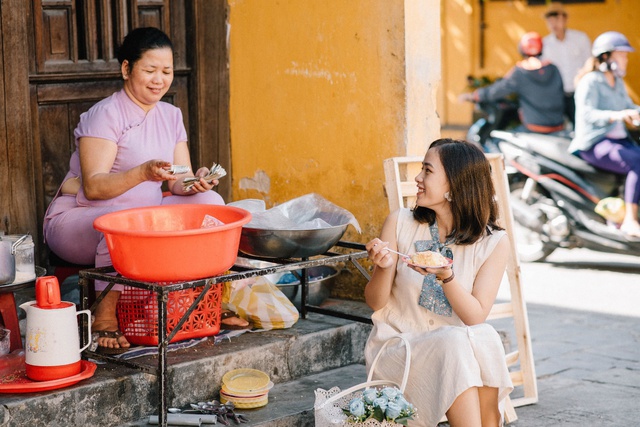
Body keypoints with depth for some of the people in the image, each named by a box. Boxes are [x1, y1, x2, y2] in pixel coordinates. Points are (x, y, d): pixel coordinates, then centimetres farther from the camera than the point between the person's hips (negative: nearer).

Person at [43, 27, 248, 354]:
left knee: (209, 201, -13)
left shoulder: (171, 116, 9)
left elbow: (180, 183, 3)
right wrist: (143, 173, -37)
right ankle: (104, 315, -25)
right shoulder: (104, 115, -13)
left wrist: (195, 181, -22)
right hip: (78, 219, -6)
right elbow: (92, 186, -21)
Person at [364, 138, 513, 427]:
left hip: (456, 344, 1)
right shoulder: (400, 223, -3)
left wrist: (446, 276, -25)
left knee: (483, 338, -32)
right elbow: (375, 303, 3)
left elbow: (476, 317, -9)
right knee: (454, 343, -32)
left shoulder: (494, 242, -4)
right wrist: (384, 267, -18)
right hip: (395, 346, -1)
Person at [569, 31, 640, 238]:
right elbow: (586, 114, -24)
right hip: (594, 144, -9)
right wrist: (615, 115, -40)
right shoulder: (590, 82, -9)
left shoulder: (617, 82, 18)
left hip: (619, 139, 9)